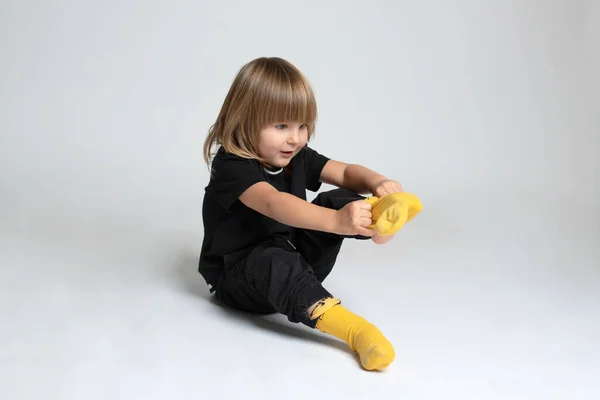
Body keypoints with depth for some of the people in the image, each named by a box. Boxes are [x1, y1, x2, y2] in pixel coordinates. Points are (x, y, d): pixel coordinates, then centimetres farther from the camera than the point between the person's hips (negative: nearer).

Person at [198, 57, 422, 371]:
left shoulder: (297, 158, 1)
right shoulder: (232, 167, -23)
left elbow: (346, 172, -2)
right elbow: (274, 203, -41)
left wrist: (377, 182, -26)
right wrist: (336, 221, -56)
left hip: (297, 260, 7)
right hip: (237, 274, -7)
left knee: (336, 200, -12)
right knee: (275, 264, -42)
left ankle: (377, 214, -43)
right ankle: (352, 329, -54)